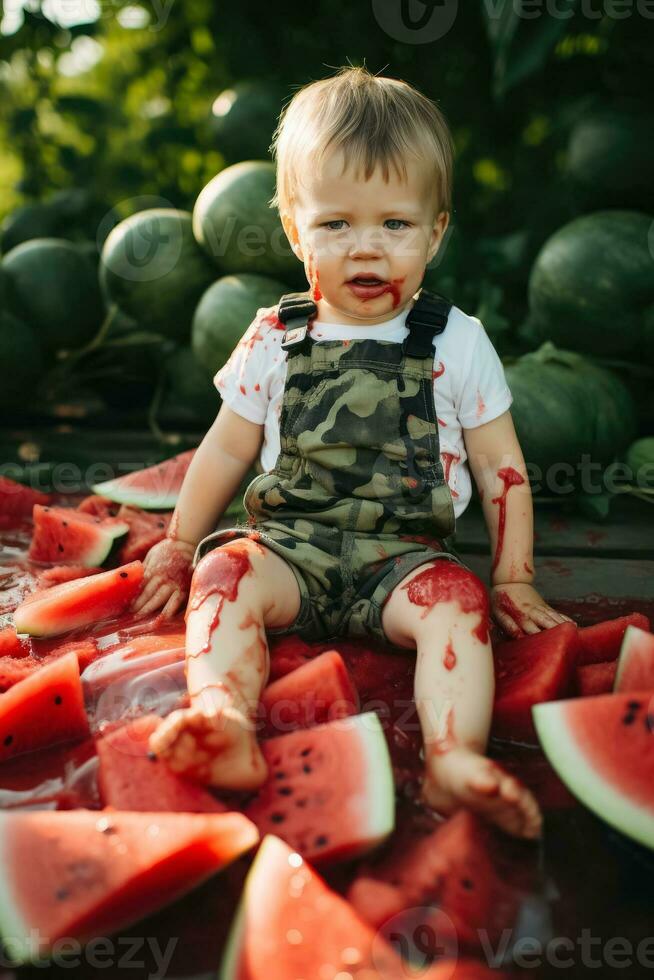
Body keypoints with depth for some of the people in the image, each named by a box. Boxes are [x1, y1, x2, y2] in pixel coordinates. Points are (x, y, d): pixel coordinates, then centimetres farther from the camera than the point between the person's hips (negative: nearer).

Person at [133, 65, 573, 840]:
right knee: (223, 575, -25)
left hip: (406, 552, -1)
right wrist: (178, 544, 13)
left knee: (456, 598, -29)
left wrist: (515, 578, 3)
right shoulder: (275, 338, 6)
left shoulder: (456, 342, 3)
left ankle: (454, 759, -41)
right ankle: (221, 725, -41)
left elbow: (500, 468, 6)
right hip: (291, 541, 2)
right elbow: (225, 450, 14)